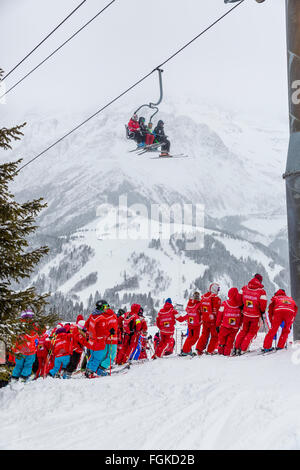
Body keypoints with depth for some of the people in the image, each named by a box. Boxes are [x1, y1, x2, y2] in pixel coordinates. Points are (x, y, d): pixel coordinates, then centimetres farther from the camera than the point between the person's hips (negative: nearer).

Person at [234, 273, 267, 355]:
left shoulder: (245, 288, -2)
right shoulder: (261, 291, -14)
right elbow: (263, 303, -17)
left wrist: (241, 307, 16)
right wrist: (262, 312, 1)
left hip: (246, 314, 4)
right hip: (256, 316, -4)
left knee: (244, 331, 21)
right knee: (252, 332, 12)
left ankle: (236, 348, 17)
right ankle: (242, 349, 6)